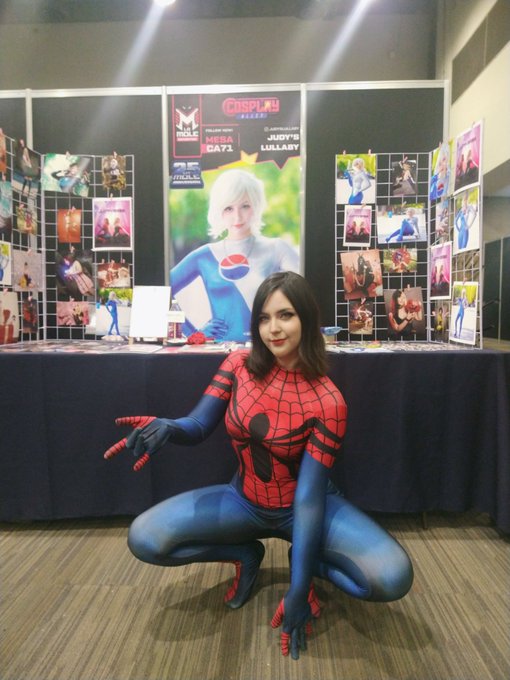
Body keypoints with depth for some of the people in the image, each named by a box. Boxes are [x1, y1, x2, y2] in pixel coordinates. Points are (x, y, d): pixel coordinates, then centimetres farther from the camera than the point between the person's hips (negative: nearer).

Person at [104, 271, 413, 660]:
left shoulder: (327, 401, -22)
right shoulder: (240, 365, -11)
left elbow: (309, 494, -22)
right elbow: (198, 426, -12)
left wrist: (298, 590, -22)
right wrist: (166, 427, -38)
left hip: (304, 507, -2)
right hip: (245, 502, 3)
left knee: (394, 578, -25)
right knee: (144, 539, -17)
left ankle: (306, 562, 6)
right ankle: (247, 555, 9)